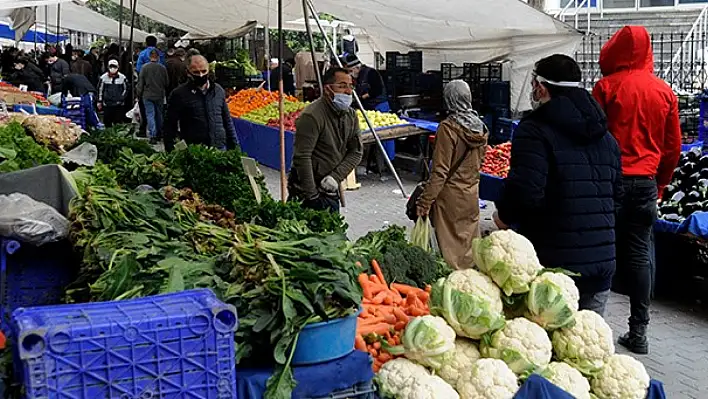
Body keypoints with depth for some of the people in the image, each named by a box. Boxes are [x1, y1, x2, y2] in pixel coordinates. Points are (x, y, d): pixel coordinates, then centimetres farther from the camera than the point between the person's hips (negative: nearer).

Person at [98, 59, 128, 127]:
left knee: (118, 122, 0)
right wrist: (99, 101, 8)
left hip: (119, 104, -1)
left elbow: (126, 89, 9)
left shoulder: (122, 77, 0)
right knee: (107, 122, 4)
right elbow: (100, 90, 9)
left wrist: (121, 98, 0)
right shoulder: (103, 77, 2)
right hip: (107, 104, 1)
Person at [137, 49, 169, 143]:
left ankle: (153, 135, -11)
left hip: (148, 95, -2)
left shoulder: (144, 67, -8)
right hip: (160, 96, 2)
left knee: (150, 115, -1)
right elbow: (167, 83, 5)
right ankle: (159, 134, 27)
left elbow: (140, 83, -5)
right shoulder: (163, 68, -4)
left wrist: (139, 94, 6)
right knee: (159, 114, 17)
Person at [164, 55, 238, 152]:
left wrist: (234, 147, 13)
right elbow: (170, 127, -1)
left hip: (220, 148, 4)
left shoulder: (219, 91, 10)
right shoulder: (179, 94, -2)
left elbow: (227, 121, 17)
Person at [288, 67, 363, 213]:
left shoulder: (351, 115, 5)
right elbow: (302, 157, -21)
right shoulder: (312, 116, -19)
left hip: (331, 189, 7)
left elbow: (356, 152, 5)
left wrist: (336, 176, -10)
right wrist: (311, 195, -20)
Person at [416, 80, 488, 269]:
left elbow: (440, 171, -19)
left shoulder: (448, 128, -18)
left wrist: (424, 202, -15)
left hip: (451, 196, -7)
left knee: (451, 248, 4)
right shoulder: (479, 126, 2)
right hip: (472, 194, 7)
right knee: (470, 245, 17)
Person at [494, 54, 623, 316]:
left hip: (554, 261, -7)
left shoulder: (535, 130, -12)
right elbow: (617, 193, 17)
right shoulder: (605, 135, 14)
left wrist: (504, 215, -5)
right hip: (603, 259, 7)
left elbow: (525, 191, -23)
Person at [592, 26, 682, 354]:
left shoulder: (607, 86, -6)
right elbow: (673, 147, 11)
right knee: (639, 255, 9)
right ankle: (639, 332, 13)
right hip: (646, 183, 4)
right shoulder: (665, 92, 6)